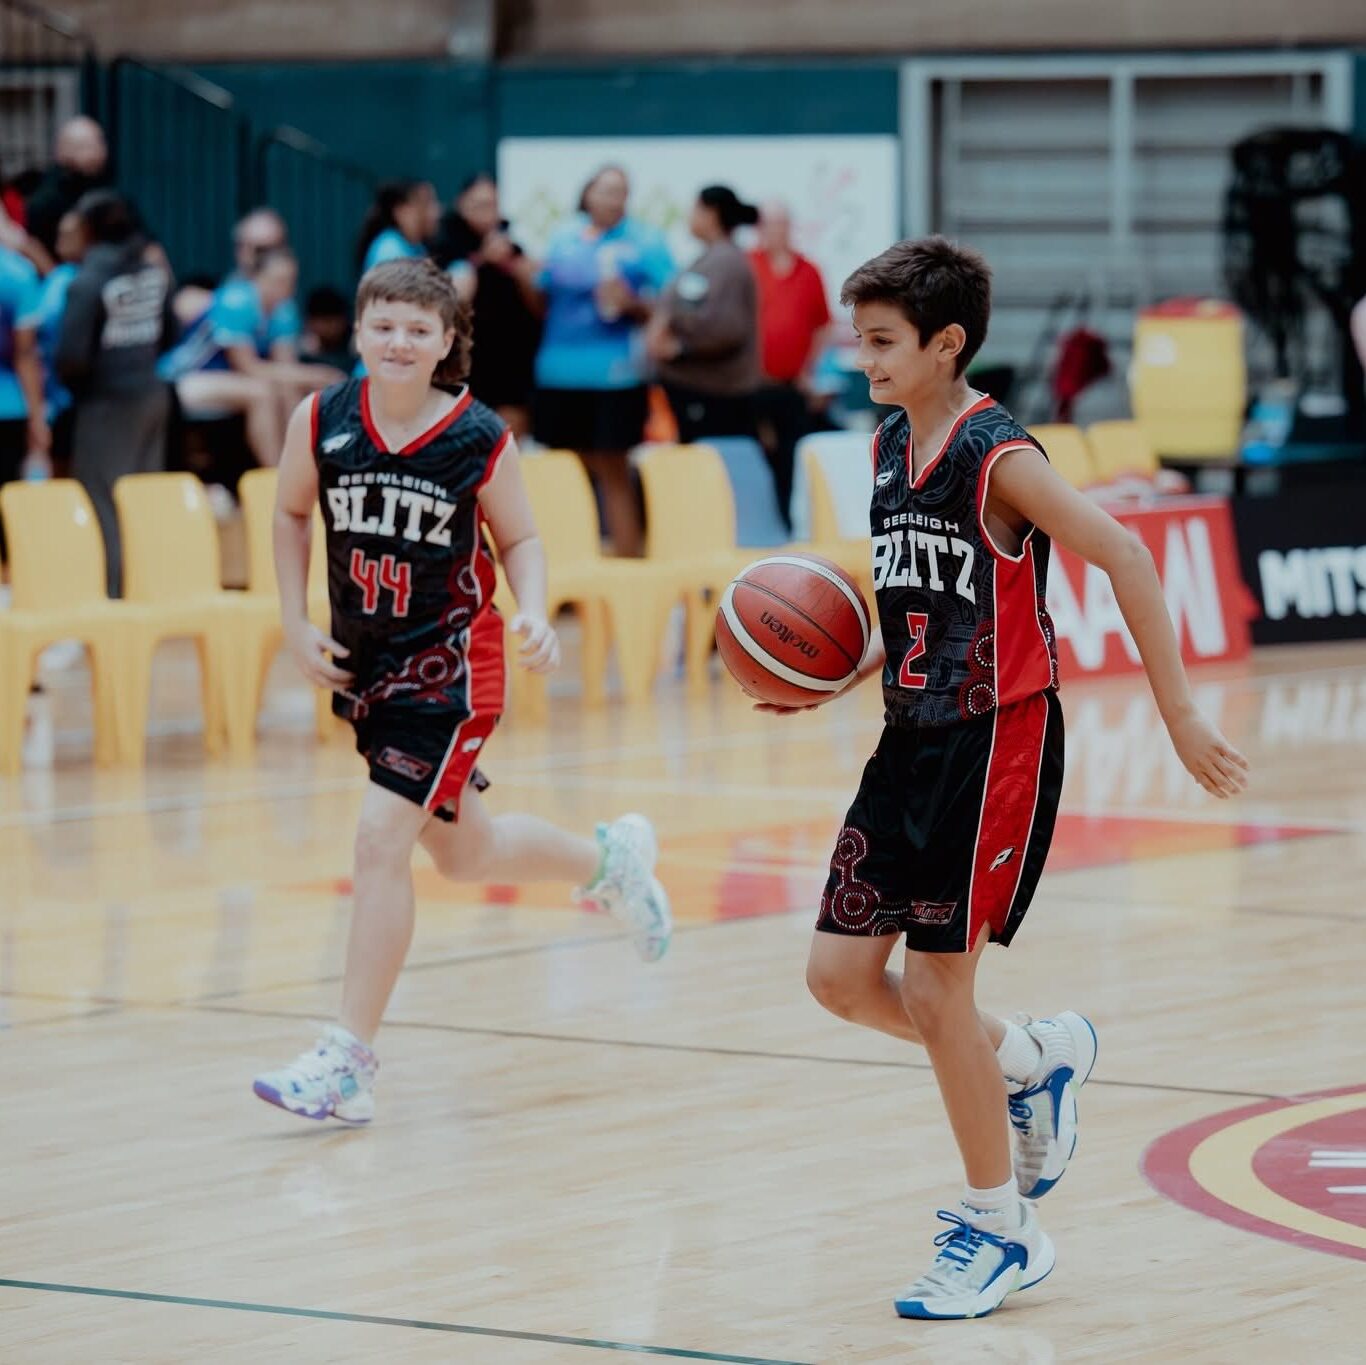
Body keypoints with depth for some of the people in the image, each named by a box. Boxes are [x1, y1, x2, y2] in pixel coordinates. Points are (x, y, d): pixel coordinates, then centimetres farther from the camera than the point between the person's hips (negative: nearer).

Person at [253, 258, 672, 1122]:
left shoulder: (480, 440, -14)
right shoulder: (322, 424, -7)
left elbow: (520, 538, 1)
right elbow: (292, 512, 10)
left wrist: (534, 614, -17)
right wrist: (297, 626, 3)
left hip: (450, 662, -5)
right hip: (364, 660, 5)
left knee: (382, 839, -16)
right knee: (464, 852, 19)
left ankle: (350, 1062, -9)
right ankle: (609, 860, 50)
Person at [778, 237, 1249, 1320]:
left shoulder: (998, 456, -17)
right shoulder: (890, 448, 8)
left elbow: (1126, 559, -18)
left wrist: (1179, 714, -19)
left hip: (995, 742, -8)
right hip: (914, 736, 8)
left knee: (934, 988, -5)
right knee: (840, 975, 6)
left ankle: (1000, 1231, 11)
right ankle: (1033, 1057, 29)